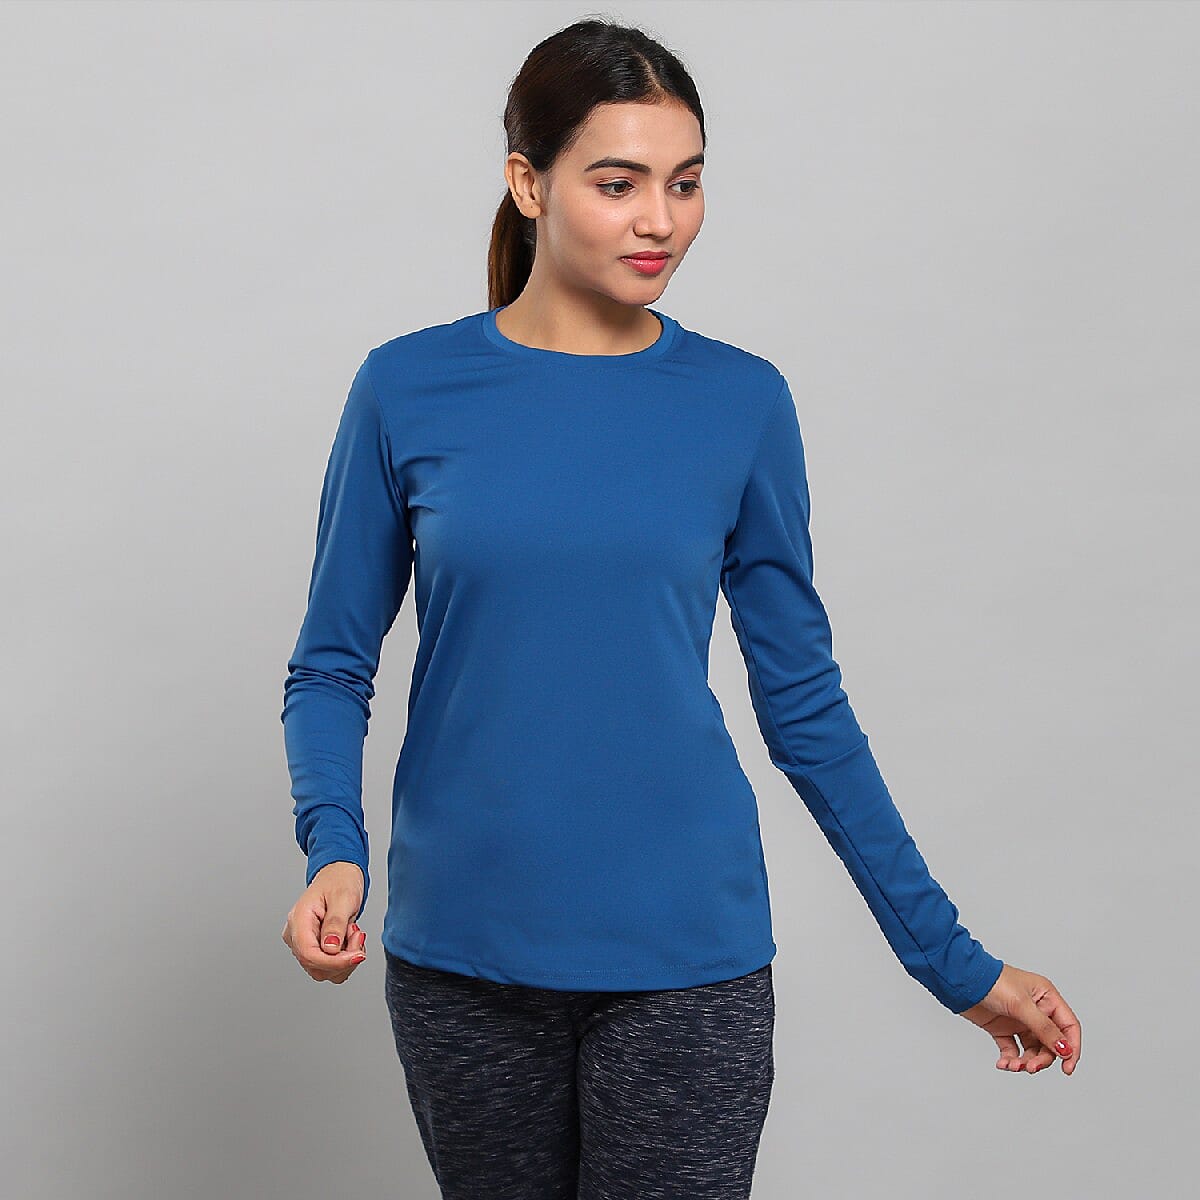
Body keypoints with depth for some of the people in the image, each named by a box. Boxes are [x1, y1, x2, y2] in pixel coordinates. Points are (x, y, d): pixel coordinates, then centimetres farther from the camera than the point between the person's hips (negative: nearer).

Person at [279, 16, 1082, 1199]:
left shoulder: (742, 403, -2)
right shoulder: (409, 391, -3)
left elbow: (803, 699, 3)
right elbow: (332, 666, 2)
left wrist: (949, 954, 4)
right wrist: (334, 849, -18)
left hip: (686, 957, 0)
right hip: (463, 957, 1)